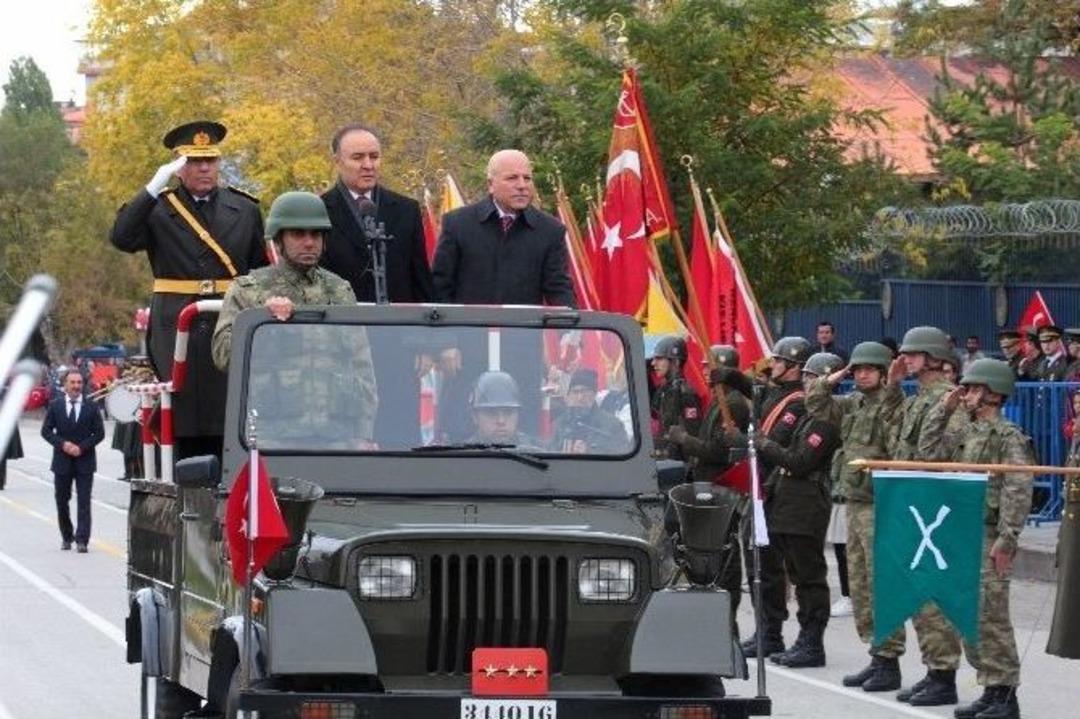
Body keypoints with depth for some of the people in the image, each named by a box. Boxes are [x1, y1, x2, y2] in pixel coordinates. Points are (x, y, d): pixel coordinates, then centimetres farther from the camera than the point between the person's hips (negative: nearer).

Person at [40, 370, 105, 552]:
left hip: (85, 460, -2)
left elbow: (99, 433, 0)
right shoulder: (55, 406, 3)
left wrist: (82, 447, -12)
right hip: (62, 461, 2)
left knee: (84, 501, -7)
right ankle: (66, 537, 24)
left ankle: (82, 539, -9)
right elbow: (46, 430, 3)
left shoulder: (91, 407, 0)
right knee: (62, 501, 9)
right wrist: (62, 444, -12)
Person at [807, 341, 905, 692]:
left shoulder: (894, 406, -11)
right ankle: (876, 654, 20)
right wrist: (835, 377, 12)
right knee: (860, 585, 13)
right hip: (854, 504, 9)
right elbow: (815, 403, 20)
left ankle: (889, 660, -5)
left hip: (879, 507, -9)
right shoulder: (853, 404, 15)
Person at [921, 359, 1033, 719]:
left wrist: (1005, 540, -21)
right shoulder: (967, 434, 15)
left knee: (991, 618, -9)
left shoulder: (1009, 437, -11)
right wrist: (944, 409, 11)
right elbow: (930, 449, 19)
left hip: (990, 539, -9)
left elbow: (1018, 493, -17)